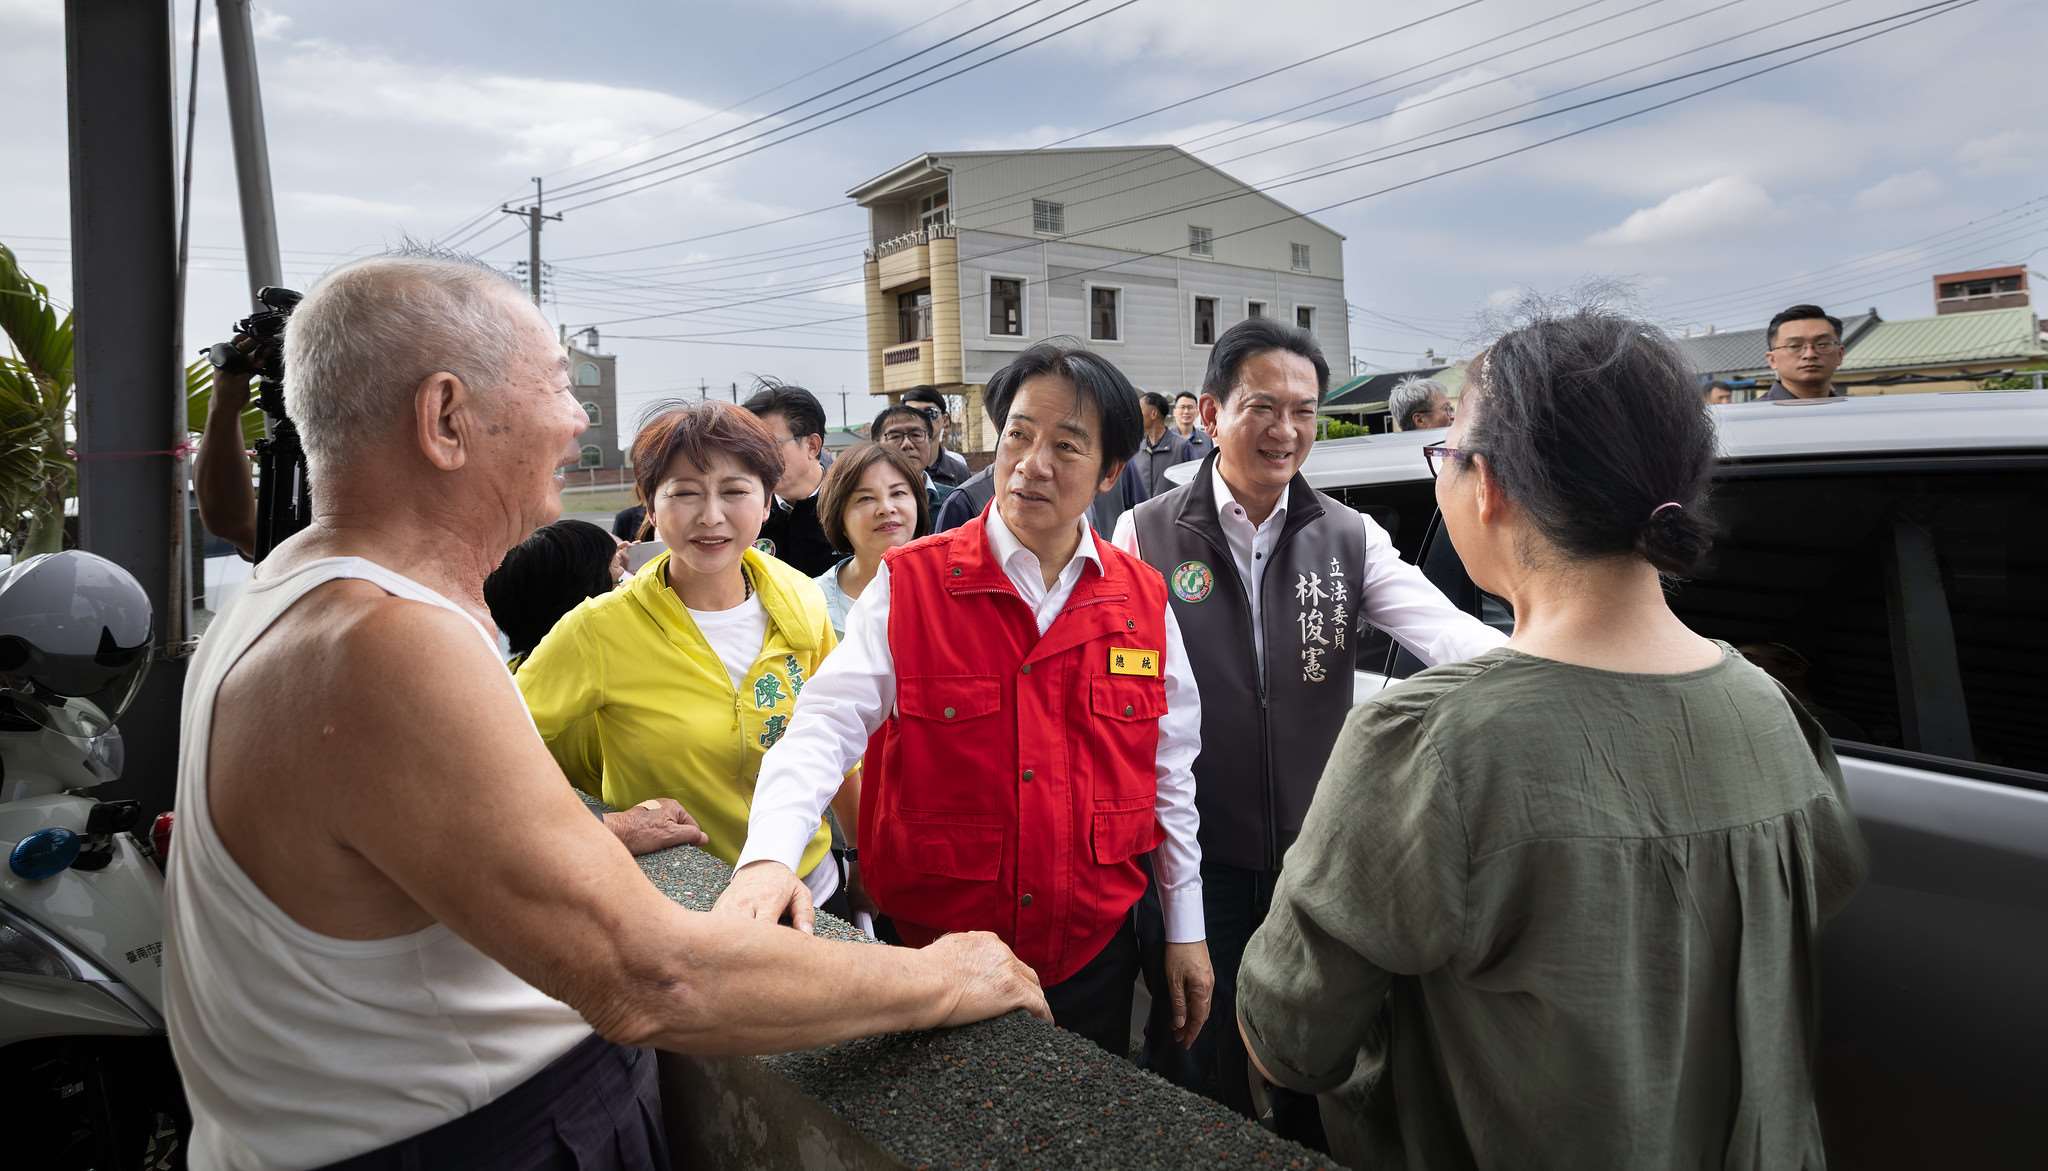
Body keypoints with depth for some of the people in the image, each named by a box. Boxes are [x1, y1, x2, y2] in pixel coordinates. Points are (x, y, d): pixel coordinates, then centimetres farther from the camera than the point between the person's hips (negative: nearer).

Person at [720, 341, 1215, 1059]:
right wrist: (769, 856, -34)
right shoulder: (910, 586, -9)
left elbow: (1169, 769, 5)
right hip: (935, 946, -2)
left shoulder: (1142, 599, -1)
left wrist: (1185, 928, 8)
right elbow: (827, 724, -17)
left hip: (1096, 950, 3)